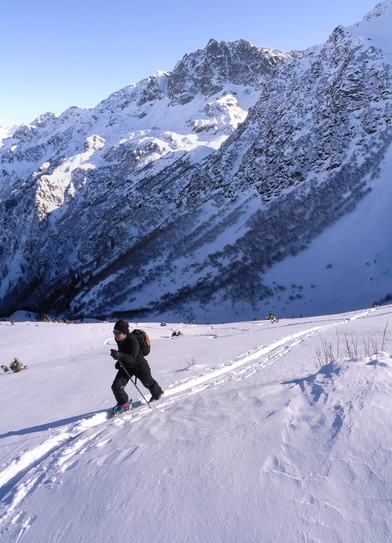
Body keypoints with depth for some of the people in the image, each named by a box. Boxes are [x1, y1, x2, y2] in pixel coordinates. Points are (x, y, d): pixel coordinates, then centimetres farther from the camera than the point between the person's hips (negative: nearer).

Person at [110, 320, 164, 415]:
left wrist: (119, 355, -61)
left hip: (139, 366, -5)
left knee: (148, 382, 21)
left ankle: (157, 394, 53)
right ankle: (124, 404, 11)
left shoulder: (133, 341, -35)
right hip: (126, 366, 6)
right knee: (116, 386, -12)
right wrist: (119, 361, 4)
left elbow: (132, 358, -46)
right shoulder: (119, 340, -12)